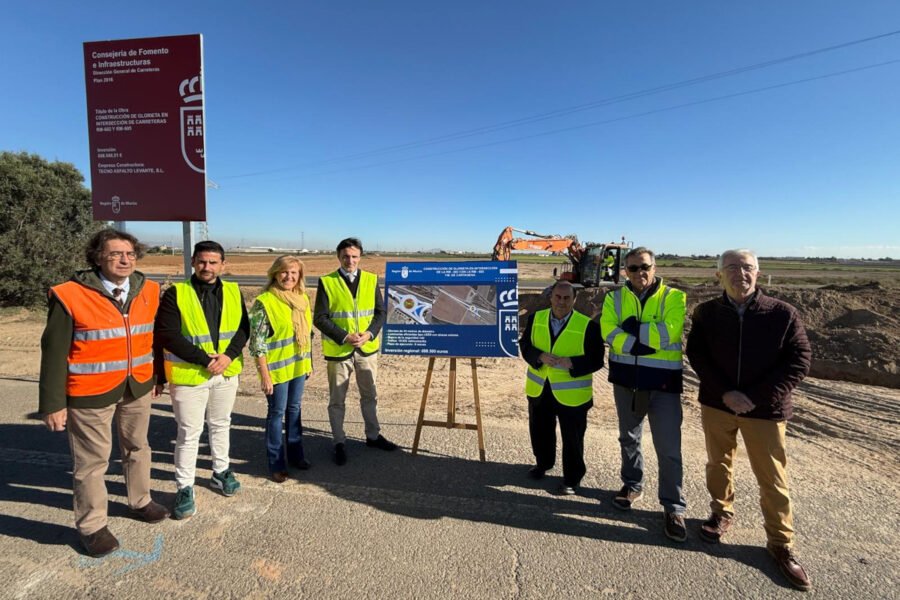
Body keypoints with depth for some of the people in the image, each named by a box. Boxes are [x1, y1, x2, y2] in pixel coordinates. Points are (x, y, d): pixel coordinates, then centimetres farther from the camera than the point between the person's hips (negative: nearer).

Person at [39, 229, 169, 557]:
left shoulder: (149, 292, -2)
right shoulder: (69, 296, -15)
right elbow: (54, 353, -10)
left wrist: (157, 377, 10)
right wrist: (53, 403, -8)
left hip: (138, 387, 5)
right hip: (90, 393, -4)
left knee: (137, 447, 21)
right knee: (92, 460, 9)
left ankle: (140, 501, 42)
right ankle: (91, 526, 29)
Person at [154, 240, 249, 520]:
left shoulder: (233, 292, 1)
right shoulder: (176, 293, -11)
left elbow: (243, 328, 1)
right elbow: (167, 336, -17)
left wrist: (229, 355, -16)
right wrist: (205, 359, -20)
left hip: (226, 372, 4)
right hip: (189, 375, -4)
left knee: (221, 425, 20)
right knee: (189, 433, 6)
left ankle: (221, 472, 39)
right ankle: (184, 488, 23)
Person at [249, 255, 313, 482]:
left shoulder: (302, 298, 4)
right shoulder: (264, 302, -15)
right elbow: (256, 341, -16)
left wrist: (308, 362, 13)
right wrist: (265, 375, -16)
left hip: (298, 366, 6)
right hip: (277, 368, -6)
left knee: (294, 410, 17)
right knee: (277, 413, 6)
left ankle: (295, 454, 32)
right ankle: (276, 464, 21)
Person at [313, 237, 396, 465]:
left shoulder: (371, 280, 1)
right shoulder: (327, 282, -7)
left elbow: (380, 312, 3)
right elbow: (319, 318, -10)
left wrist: (369, 333, -14)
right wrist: (344, 337, -19)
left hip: (367, 349, 3)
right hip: (338, 350, -3)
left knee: (370, 395, 17)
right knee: (337, 400, 9)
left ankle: (373, 436, 36)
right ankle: (339, 443, 27)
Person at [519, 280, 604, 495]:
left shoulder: (588, 326, -13)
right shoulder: (536, 319, -1)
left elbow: (596, 360, -10)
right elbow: (525, 345, 3)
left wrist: (571, 363, -26)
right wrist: (540, 356, -18)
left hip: (572, 393, -4)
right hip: (539, 388, 4)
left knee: (572, 438, 8)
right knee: (540, 431, 21)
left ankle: (572, 477, 28)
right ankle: (542, 463, 45)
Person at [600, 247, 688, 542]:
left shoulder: (674, 297, -4)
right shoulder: (614, 298, 3)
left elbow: (669, 332, -20)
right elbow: (609, 333, -11)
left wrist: (633, 327, -15)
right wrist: (640, 345, -21)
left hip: (663, 381, -3)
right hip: (626, 378, 3)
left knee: (668, 446, -1)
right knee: (629, 437, 19)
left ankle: (673, 508, 15)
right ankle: (632, 485, 39)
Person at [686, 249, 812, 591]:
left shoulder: (783, 313, -8)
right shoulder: (706, 313, -3)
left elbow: (799, 361, -8)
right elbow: (696, 354, -3)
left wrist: (756, 397, -16)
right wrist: (725, 392, -15)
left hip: (766, 409, -2)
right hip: (716, 404, 2)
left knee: (772, 479, 7)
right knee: (718, 463, 17)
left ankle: (781, 545, 26)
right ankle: (722, 513, 40)